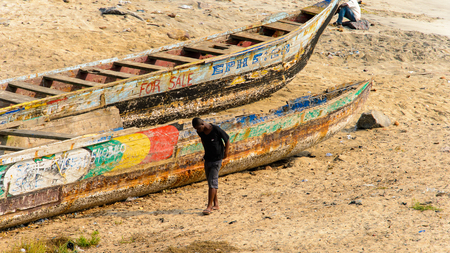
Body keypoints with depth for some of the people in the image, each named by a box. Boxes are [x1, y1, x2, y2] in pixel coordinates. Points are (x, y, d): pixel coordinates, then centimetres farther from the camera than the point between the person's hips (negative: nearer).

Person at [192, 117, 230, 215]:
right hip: (207, 158, 7)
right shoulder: (200, 132, -3)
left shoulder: (216, 130, -20)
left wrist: (225, 153, -1)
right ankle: (216, 204, 21)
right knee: (210, 181, 10)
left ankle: (209, 206, -13)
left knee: (212, 181, -12)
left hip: (217, 159, -6)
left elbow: (227, 140, -7)